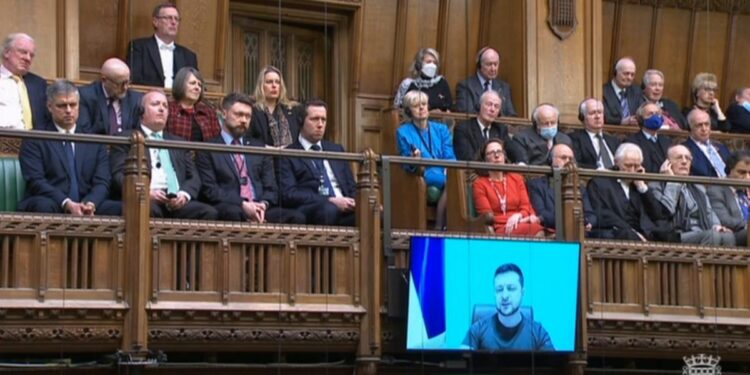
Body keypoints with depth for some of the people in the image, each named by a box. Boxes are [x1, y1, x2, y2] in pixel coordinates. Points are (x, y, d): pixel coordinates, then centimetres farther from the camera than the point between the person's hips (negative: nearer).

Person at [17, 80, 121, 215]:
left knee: (123, 209, -25)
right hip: (52, 205, -2)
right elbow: (36, 181, -7)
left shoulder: (94, 140, 16)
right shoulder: (34, 140, 6)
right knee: (43, 206, -36)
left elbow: (101, 183, 6)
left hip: (86, 207, 2)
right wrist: (67, 204, -21)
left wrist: (90, 204, -16)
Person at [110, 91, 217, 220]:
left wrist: (184, 194, -5)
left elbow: (193, 177, 19)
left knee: (209, 212, -27)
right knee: (149, 209, -41)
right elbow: (118, 176, 3)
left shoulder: (178, 143, 28)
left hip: (176, 202, 4)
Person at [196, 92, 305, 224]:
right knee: (237, 214, -41)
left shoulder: (259, 148, 24)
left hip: (260, 208, 5)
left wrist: (263, 205, -8)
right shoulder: (207, 149, 9)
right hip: (227, 209, -4)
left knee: (297, 217, -24)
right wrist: (242, 205, -16)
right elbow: (209, 190, -3)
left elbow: (271, 188, 16)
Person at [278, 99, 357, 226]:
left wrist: (352, 203, -1)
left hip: (345, 208, 5)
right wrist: (330, 201, -15)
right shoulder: (288, 155, 9)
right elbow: (289, 194, -4)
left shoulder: (336, 149, 26)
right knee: (329, 208, -41)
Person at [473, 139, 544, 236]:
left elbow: (526, 207, 12)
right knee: (535, 229, -38)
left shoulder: (517, 178, 23)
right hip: (499, 230, -4)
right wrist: (522, 219, -11)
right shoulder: (480, 184, 10)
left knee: (538, 229, -37)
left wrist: (518, 216, -15)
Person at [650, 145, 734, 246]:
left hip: (703, 235, 6)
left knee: (728, 236, -28)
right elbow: (665, 212, -13)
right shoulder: (657, 186, 6)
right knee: (712, 236, -34)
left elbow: (709, 212, 24)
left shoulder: (698, 187, 28)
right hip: (676, 239, -6)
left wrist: (716, 226, 1)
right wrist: (672, 181, -4)